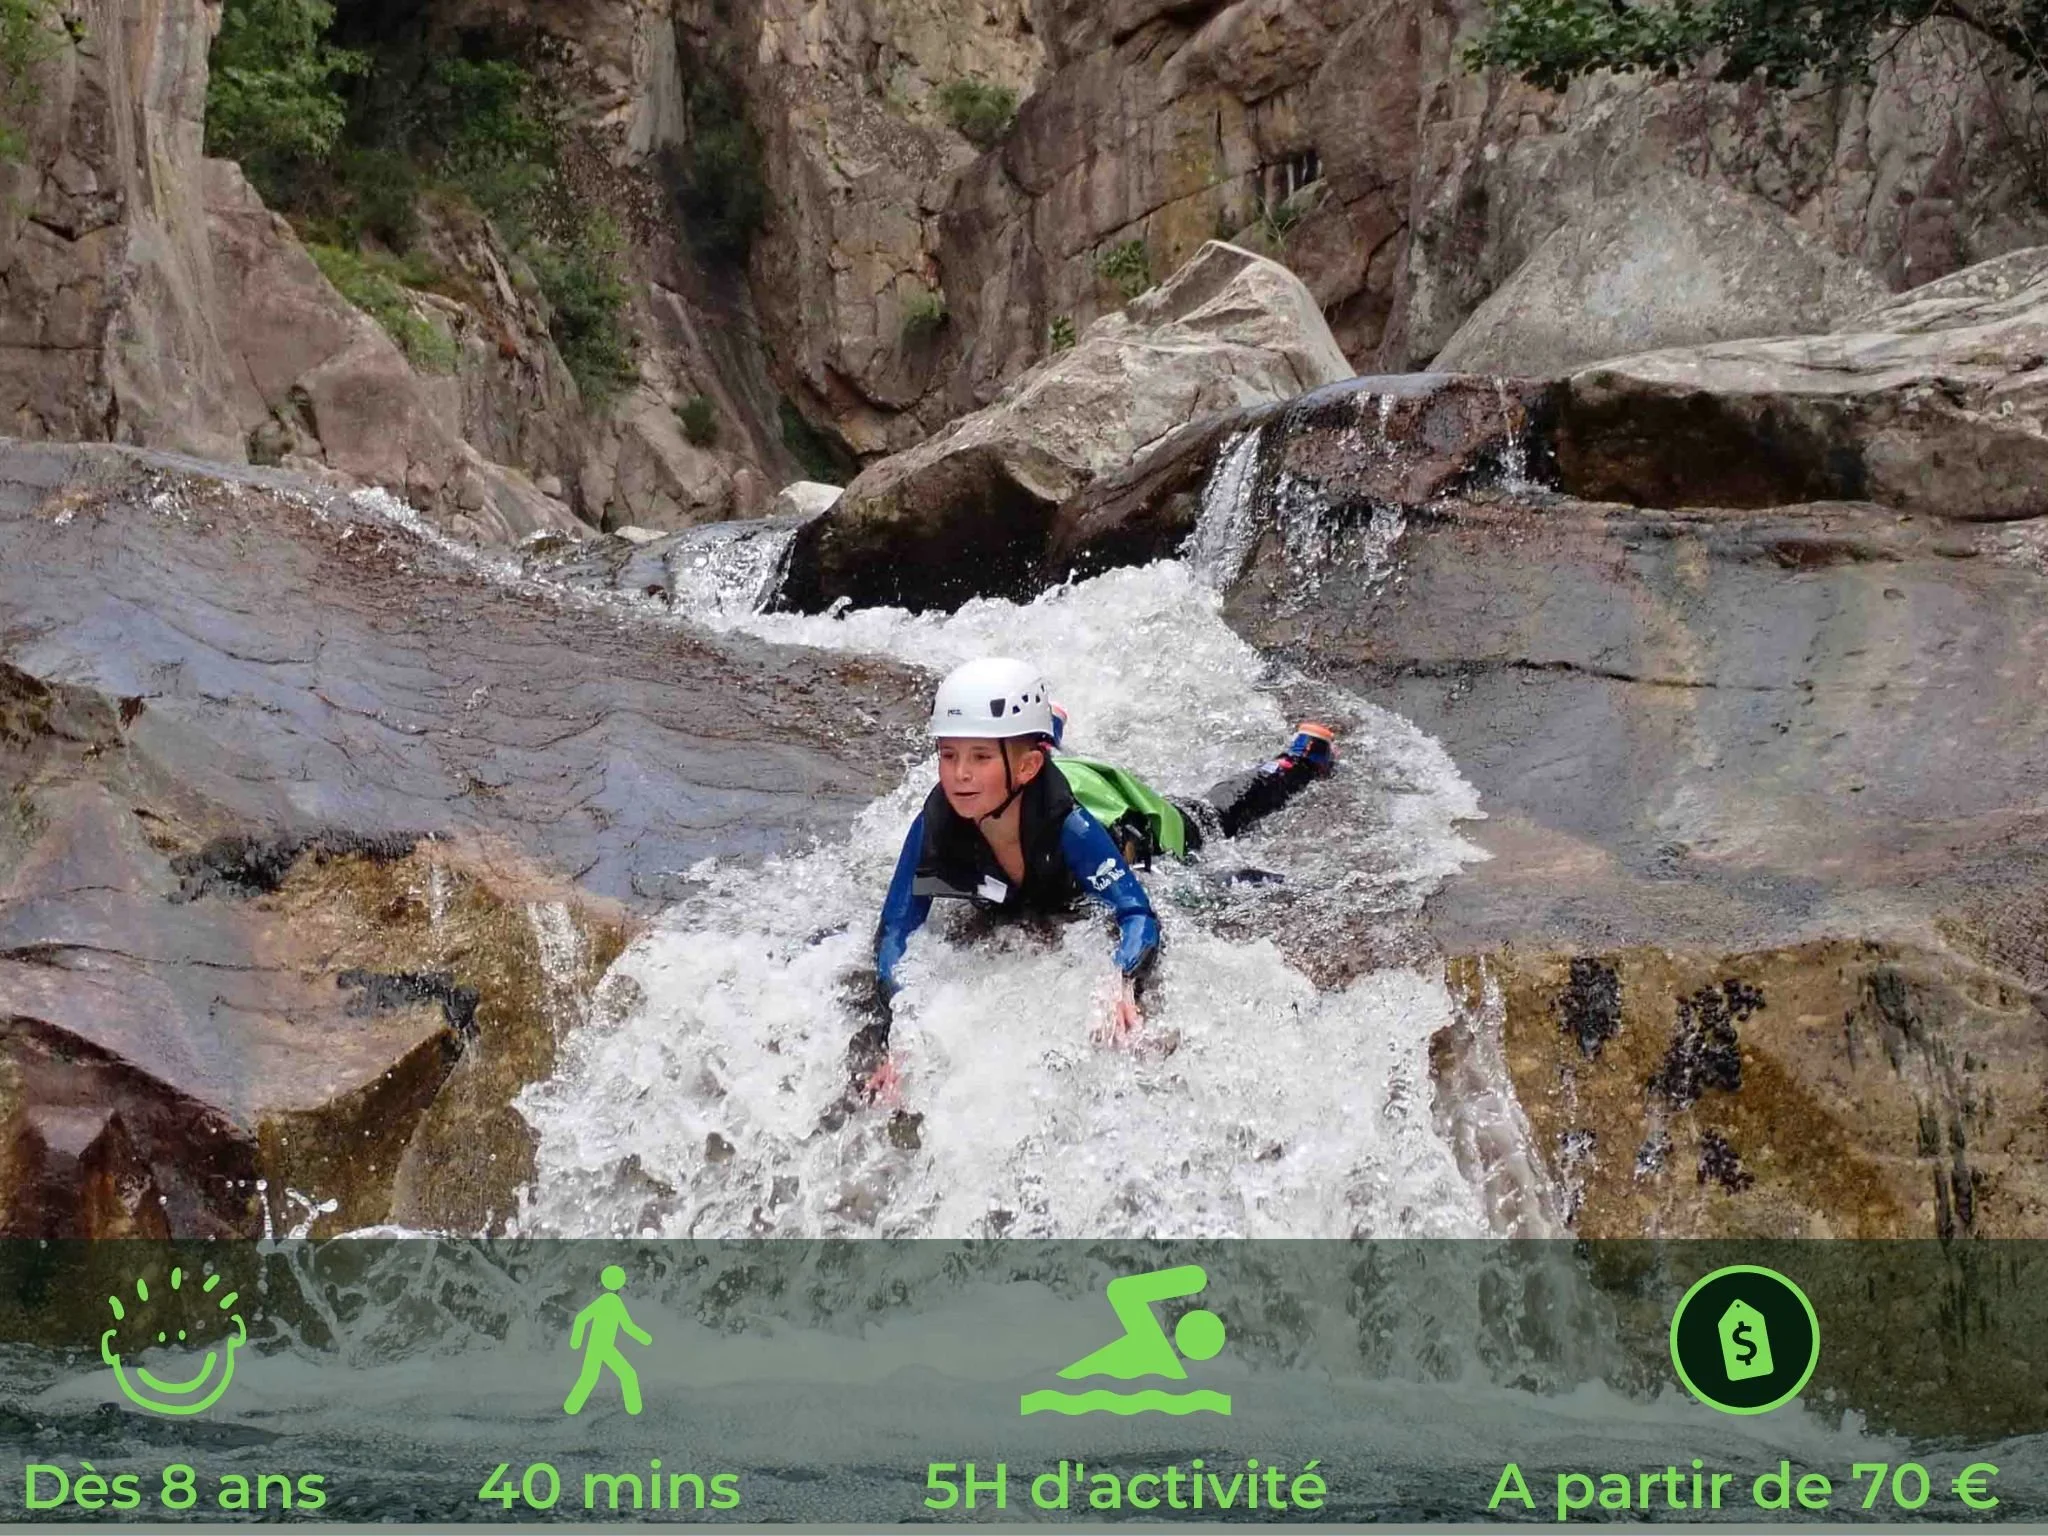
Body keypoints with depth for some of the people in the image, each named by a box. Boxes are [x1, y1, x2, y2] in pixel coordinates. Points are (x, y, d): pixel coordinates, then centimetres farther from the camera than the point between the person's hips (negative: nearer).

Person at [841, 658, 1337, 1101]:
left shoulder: (1070, 825, -50)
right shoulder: (935, 829, -44)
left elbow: (1139, 918, -52)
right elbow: (895, 934, -39)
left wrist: (1122, 987, -74)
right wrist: (882, 1040, -55)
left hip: (1131, 830, -2)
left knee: (1209, 822, 29)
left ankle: (1303, 756, 56)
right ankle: (1046, 729, 64)